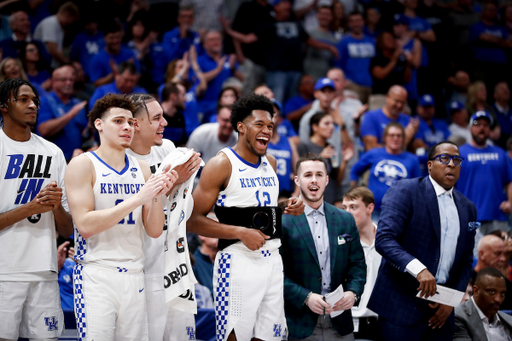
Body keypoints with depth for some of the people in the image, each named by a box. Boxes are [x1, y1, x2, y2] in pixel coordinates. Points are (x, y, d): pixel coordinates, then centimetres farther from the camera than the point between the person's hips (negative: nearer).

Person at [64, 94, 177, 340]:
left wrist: (157, 195, -8)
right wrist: (137, 199, -18)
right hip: (96, 275, -5)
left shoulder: (141, 169, 12)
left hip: (134, 274, 5)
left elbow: (154, 231, 10)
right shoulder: (83, 165, -3)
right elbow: (85, 225, -15)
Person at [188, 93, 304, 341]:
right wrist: (240, 232, -20)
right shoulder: (221, 164, -8)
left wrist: (286, 207, 8)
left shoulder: (270, 163, 14)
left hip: (272, 260, 7)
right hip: (238, 262, -7)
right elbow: (193, 220, -12)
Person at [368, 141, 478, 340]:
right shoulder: (404, 191, -4)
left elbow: (466, 261, 18)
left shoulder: (468, 209, 15)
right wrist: (419, 269, -29)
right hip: (402, 304, -5)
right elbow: (384, 239, -16)